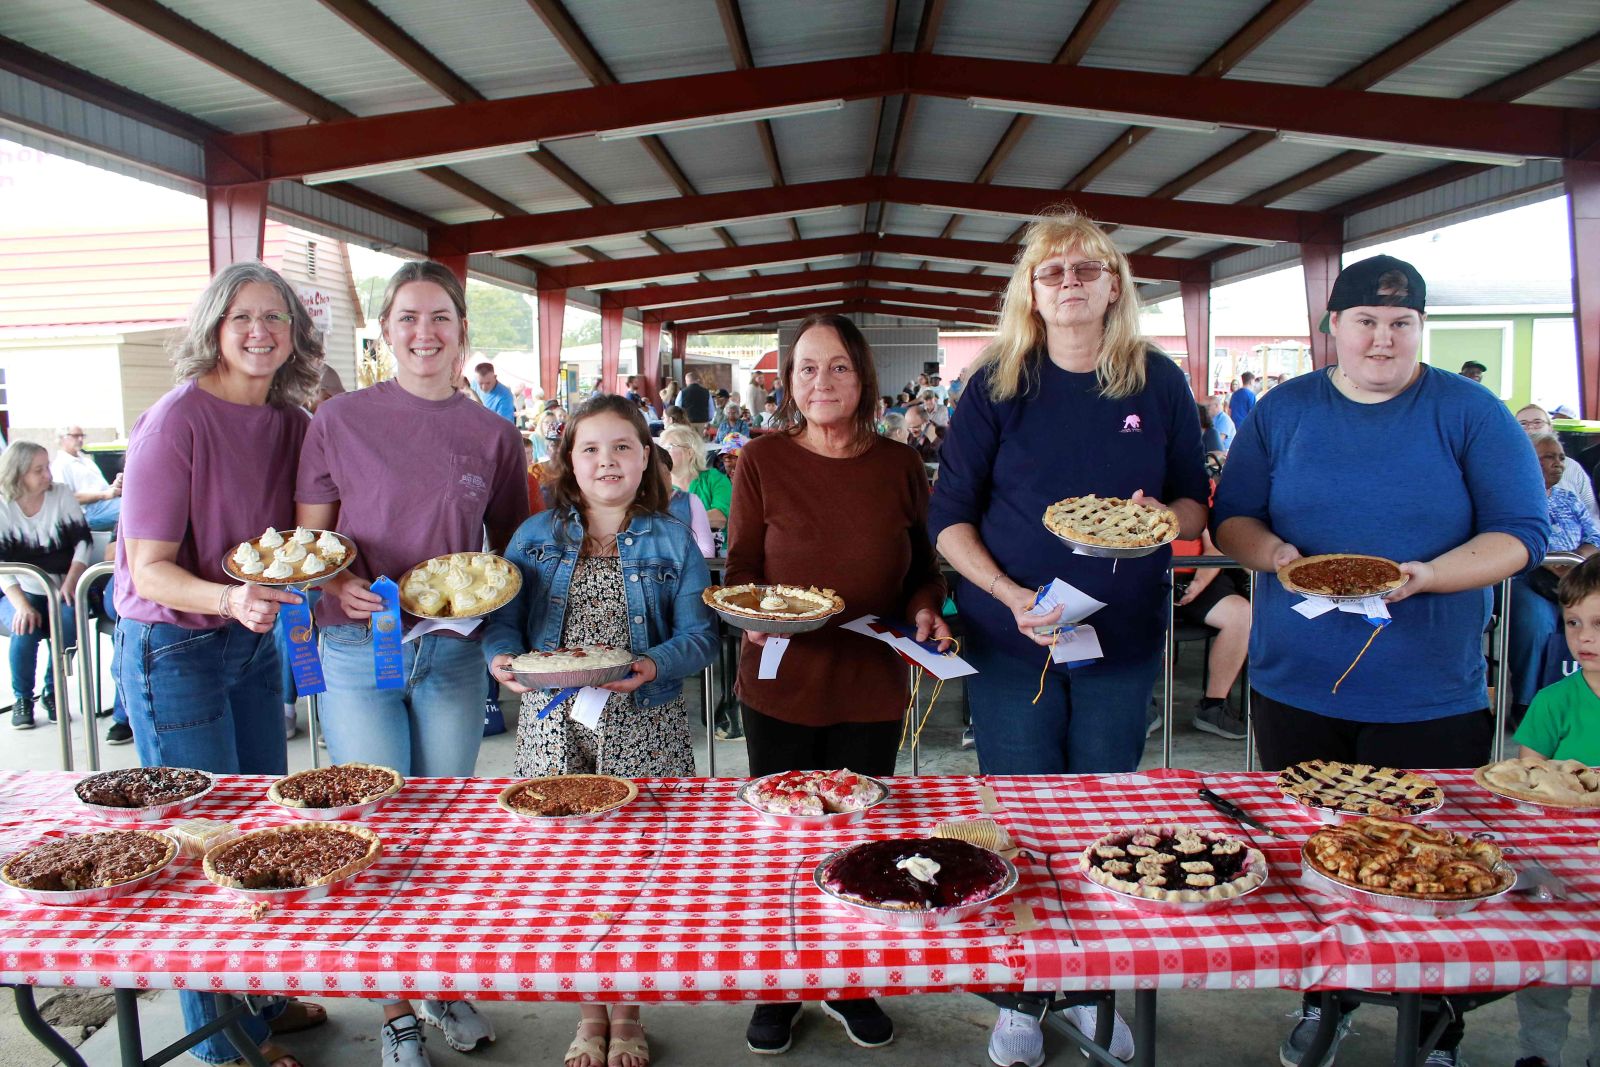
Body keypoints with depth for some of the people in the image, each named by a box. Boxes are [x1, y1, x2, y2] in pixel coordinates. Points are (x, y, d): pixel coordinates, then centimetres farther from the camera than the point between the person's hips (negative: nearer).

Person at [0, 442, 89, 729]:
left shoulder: (62, 495, 0)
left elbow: (82, 540, 0)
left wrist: (71, 582, -15)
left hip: (61, 589, 1)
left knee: (70, 620, -30)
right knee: (25, 630, -30)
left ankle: (53, 691, -6)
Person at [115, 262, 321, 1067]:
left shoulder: (293, 421, 0)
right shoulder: (176, 422, -19)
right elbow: (148, 571, -19)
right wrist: (228, 600, -36)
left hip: (253, 642, 7)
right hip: (174, 652, -6)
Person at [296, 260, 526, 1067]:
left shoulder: (492, 434, 3)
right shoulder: (340, 420, -2)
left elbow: (511, 547, 12)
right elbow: (307, 538, 1)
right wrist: (337, 586, -17)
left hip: (453, 651, 2)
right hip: (358, 647, -2)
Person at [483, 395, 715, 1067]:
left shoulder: (673, 542, 3)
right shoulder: (536, 537, 8)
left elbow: (699, 635, -3)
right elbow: (502, 621, 4)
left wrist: (654, 665, -22)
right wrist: (503, 659, -17)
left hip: (643, 731, -1)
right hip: (554, 729, 1)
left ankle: (626, 1011, 28)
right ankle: (590, 1009, 28)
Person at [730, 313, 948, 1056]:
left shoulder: (899, 465, 1)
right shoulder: (763, 461, -5)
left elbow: (921, 564, 10)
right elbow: (741, 565, -1)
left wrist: (924, 609, -9)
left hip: (872, 686, 2)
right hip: (780, 683, -1)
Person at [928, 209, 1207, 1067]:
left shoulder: (1158, 382, 2)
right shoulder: (997, 383, -3)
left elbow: (1195, 502, 9)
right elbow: (950, 516, -4)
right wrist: (1009, 595, -18)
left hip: (1124, 639, 2)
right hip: (1011, 637, -1)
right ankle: (1022, 998, 27)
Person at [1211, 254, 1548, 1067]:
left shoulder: (1470, 412, -1)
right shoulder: (1283, 411, 5)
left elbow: (1521, 534, -5)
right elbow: (1231, 518, 5)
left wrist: (1427, 575, -22)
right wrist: (1272, 552, -17)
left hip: (1430, 697, -1)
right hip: (1298, 686, 2)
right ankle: (1324, 1000, 35)